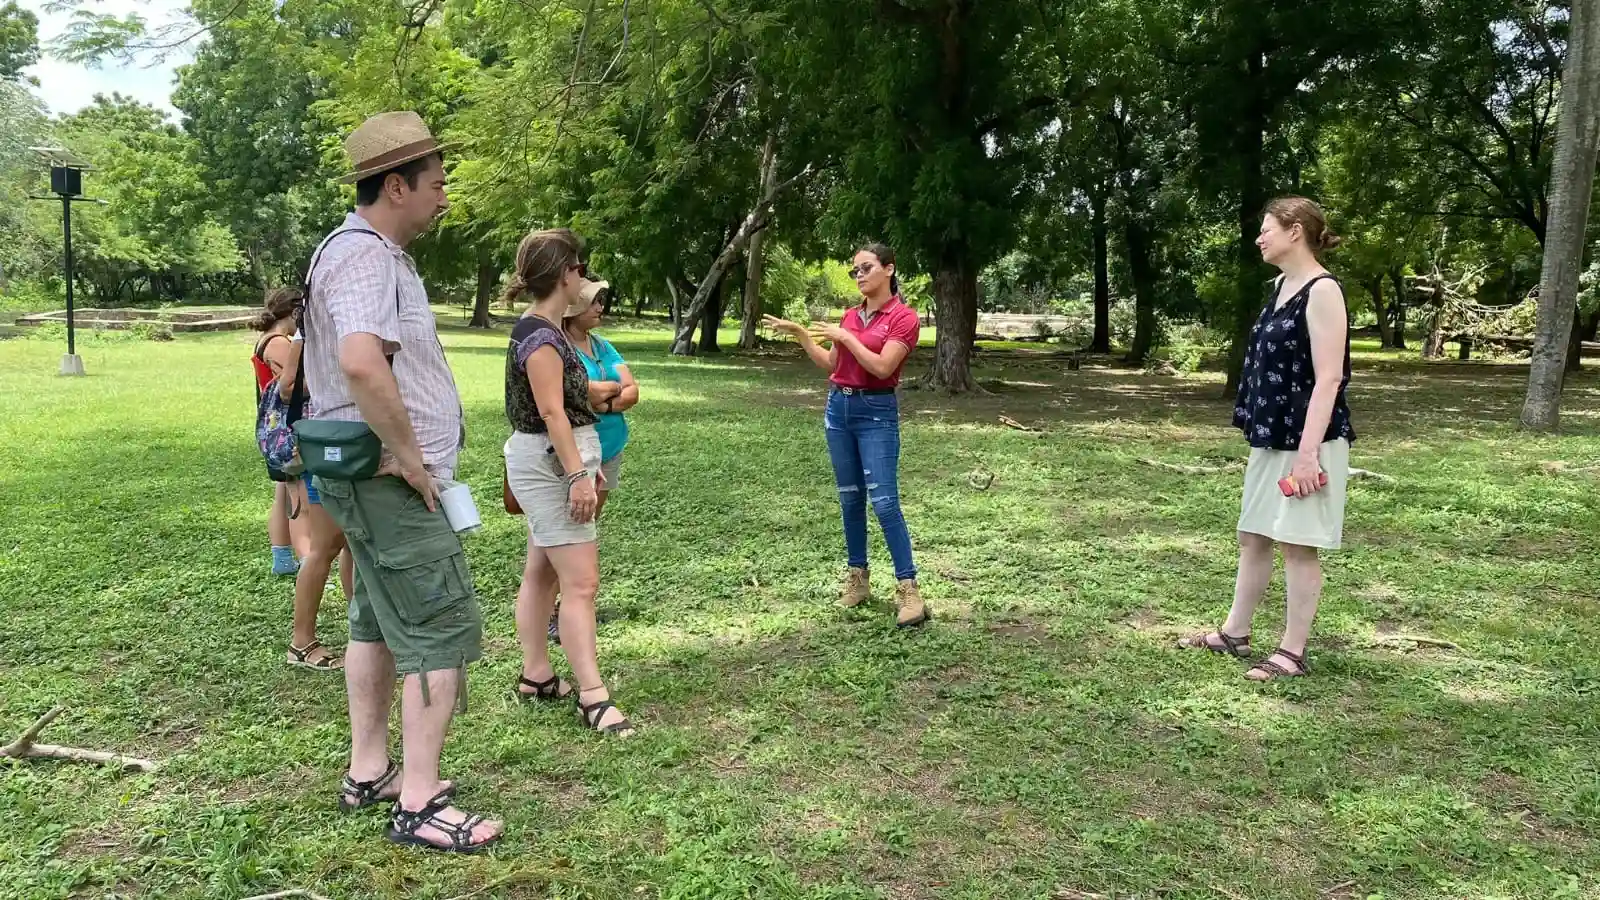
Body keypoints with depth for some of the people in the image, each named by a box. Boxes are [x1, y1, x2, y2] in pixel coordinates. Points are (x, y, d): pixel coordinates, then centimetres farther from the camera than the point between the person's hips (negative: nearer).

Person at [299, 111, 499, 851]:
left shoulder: (377, 253, 14)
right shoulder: (363, 255, -19)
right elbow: (360, 363, -37)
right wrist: (407, 453, -25)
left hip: (381, 477, 11)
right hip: (390, 480, -11)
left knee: (379, 622, 18)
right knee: (444, 633, -6)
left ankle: (368, 773, 30)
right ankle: (420, 806, 2)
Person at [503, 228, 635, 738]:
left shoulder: (540, 330, 14)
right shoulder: (541, 336, -17)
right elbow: (552, 413, -22)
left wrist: (585, 464, 22)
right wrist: (578, 474, -24)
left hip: (551, 464, 11)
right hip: (549, 465, -11)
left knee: (542, 572, 14)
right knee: (581, 581, -10)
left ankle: (535, 676, 23)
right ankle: (593, 696, -7)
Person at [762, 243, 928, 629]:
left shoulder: (904, 317, -9)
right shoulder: (851, 315, 10)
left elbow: (882, 367, -19)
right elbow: (831, 364, 17)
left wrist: (846, 337, -15)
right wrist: (800, 334, 9)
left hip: (877, 413, -6)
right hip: (839, 407, 7)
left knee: (884, 501, -12)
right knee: (850, 498, 10)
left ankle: (909, 589, -9)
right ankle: (857, 578, 19)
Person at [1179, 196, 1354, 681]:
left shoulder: (1323, 291, -15)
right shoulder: (1281, 287, 12)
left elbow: (1329, 378, -20)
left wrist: (1307, 451, -24)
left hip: (1307, 441, -9)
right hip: (1271, 439, 9)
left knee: (1297, 544, 0)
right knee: (1252, 536, 15)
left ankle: (1292, 653, 10)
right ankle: (1234, 633, 27)